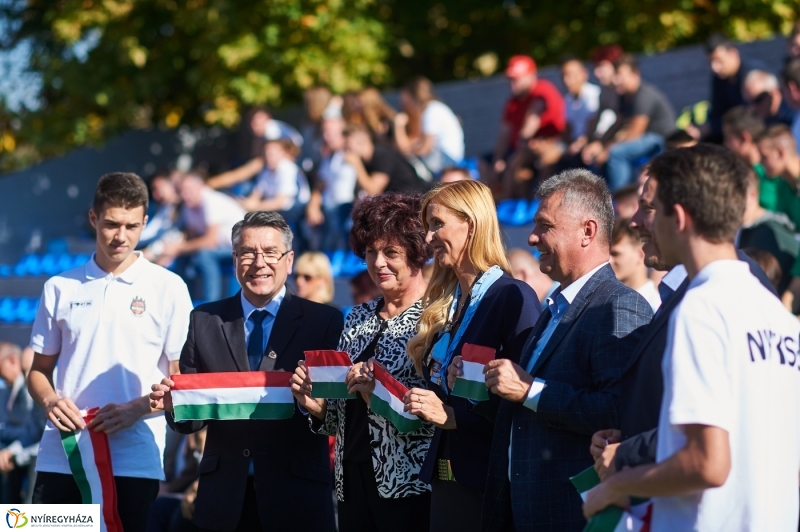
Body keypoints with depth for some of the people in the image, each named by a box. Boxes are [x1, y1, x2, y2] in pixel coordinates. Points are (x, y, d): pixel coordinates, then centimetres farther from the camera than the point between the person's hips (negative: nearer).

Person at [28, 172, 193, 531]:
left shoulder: (168, 288, 3)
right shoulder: (60, 288, 11)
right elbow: (39, 370, 16)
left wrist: (136, 408, -13)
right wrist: (50, 401, -6)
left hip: (134, 460, -2)